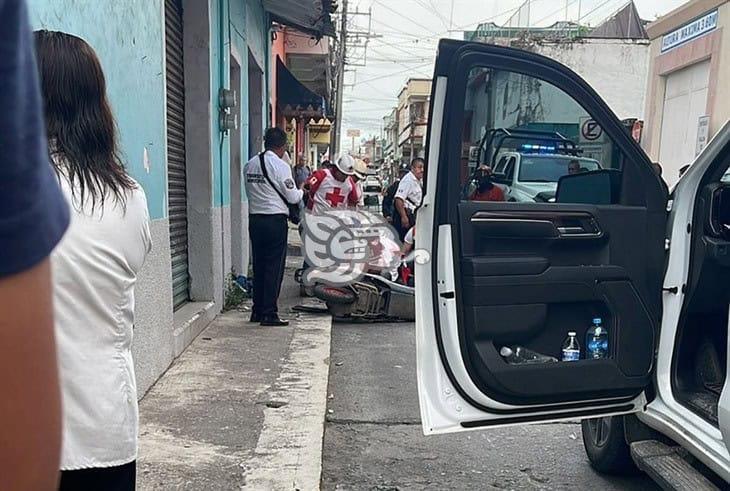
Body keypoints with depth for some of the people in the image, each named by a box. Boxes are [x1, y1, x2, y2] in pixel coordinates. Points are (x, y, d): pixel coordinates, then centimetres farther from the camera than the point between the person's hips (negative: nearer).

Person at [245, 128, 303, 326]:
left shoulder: (249, 165, 9)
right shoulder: (280, 166, -11)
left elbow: (250, 191, 15)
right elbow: (293, 197, -7)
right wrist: (301, 191, 13)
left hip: (254, 218, 7)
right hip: (275, 220, -6)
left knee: (258, 265, 14)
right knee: (274, 267, 0)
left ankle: (257, 311, 21)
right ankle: (269, 314, 2)